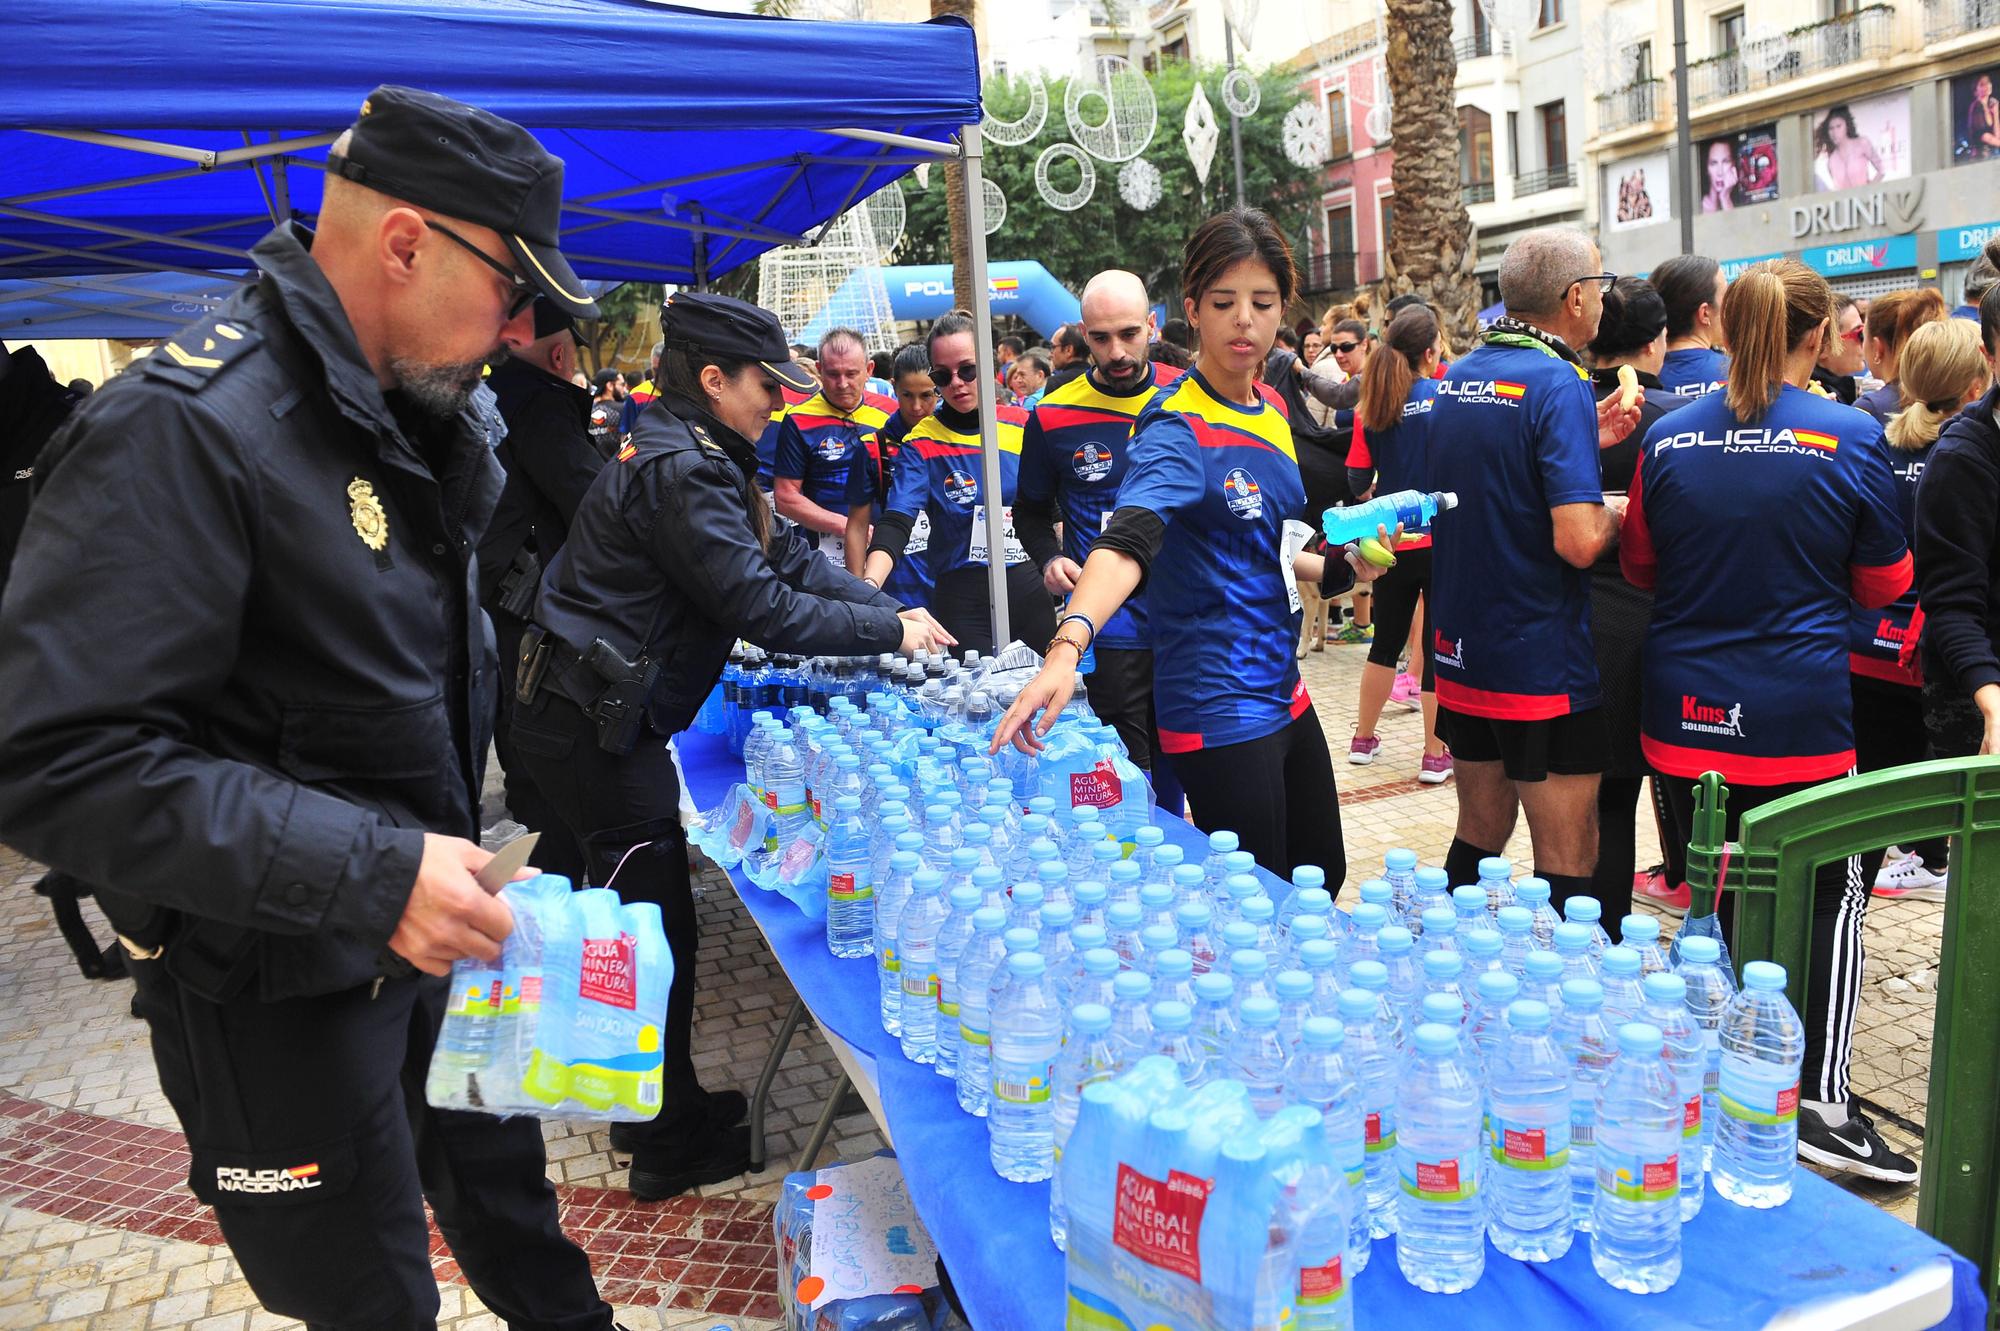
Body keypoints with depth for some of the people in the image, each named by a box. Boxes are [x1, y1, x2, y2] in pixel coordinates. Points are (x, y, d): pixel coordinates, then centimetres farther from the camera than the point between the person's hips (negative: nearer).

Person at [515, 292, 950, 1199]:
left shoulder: (698, 456, 12)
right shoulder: (679, 469, -21)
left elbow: (785, 556, 10)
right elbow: (762, 607, -24)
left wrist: (892, 610, 1)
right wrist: (890, 634, -14)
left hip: (596, 713, 11)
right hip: (592, 723, -11)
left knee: (646, 913, 20)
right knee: (659, 926, 0)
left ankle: (656, 1108, 36)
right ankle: (670, 1145, 16)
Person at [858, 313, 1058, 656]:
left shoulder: (1024, 425, 3)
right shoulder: (921, 443, -4)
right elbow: (895, 522, -17)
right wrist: (869, 584, -33)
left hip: (1033, 586, 3)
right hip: (963, 600, -2)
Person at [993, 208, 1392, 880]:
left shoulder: (1271, 408, 8)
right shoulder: (1178, 428, -18)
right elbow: (1126, 541, -36)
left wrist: (1341, 566, 6)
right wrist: (1067, 647, -52)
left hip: (1282, 691, 9)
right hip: (1220, 716, -9)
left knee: (1322, 880, 22)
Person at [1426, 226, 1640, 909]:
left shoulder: (1458, 377, 8)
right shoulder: (1559, 383, -17)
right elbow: (1578, 542, -26)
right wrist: (1614, 510, -4)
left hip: (1461, 650, 8)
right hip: (1543, 664, -8)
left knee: (1479, 834, 20)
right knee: (1567, 863, 3)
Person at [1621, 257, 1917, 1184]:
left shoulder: (1669, 437, -2)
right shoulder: (1850, 437, -8)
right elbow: (1885, 582, 3)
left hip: (1684, 711, 3)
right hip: (1798, 712, -3)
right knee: (1828, 900, 12)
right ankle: (1820, 1102, 7)